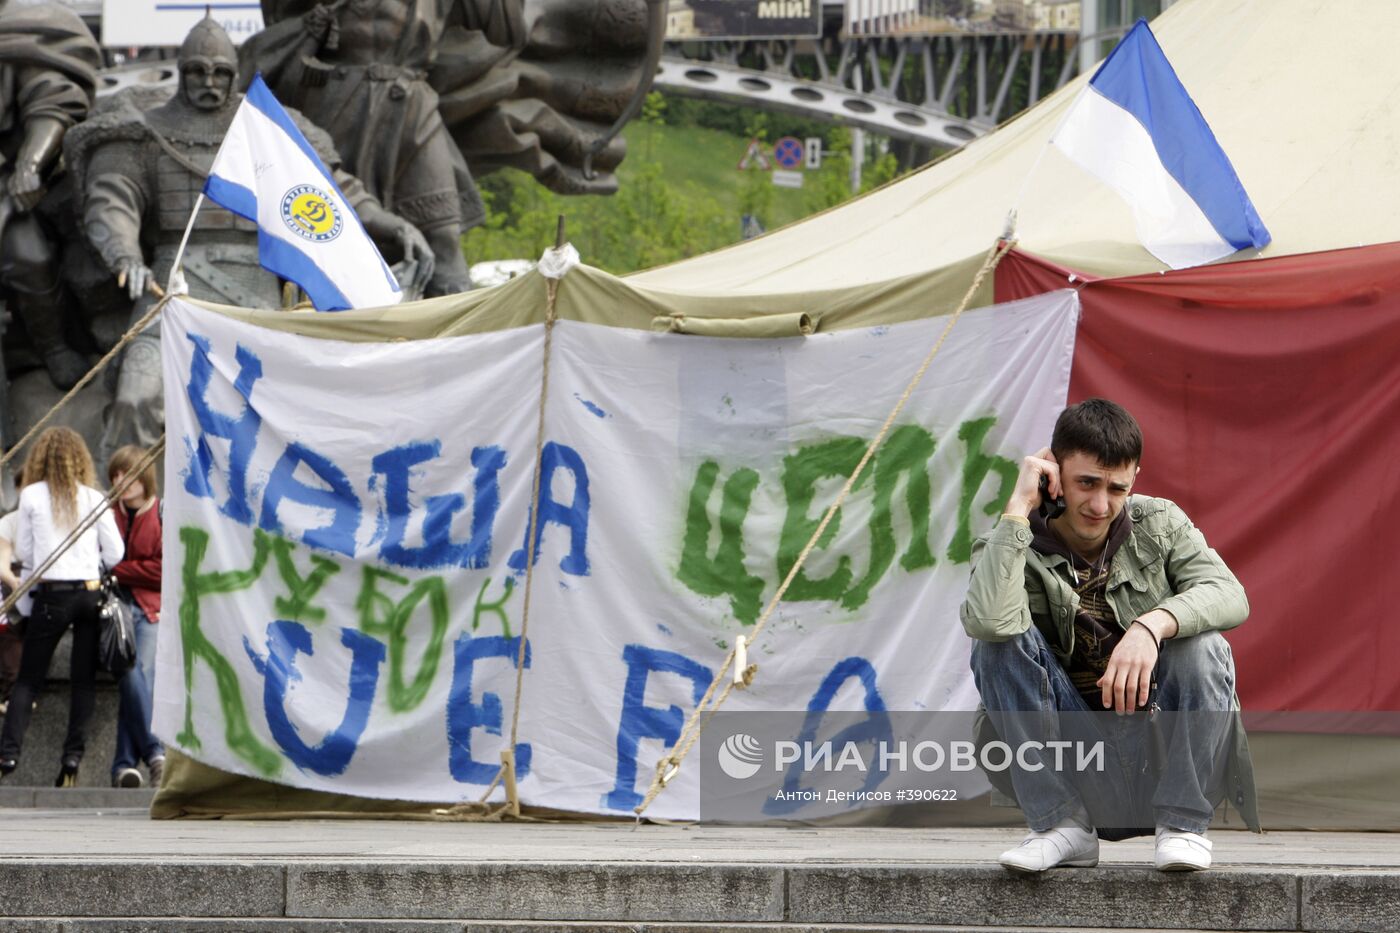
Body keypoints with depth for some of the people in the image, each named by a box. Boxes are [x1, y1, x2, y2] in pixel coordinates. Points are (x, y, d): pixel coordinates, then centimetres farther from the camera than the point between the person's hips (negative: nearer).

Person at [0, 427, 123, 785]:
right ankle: (73, 755, -3)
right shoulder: (95, 499, 4)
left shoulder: (32, 496, -1)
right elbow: (115, 554, 6)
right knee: (85, 680, 6)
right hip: (91, 591, 2)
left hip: (52, 594, -2)